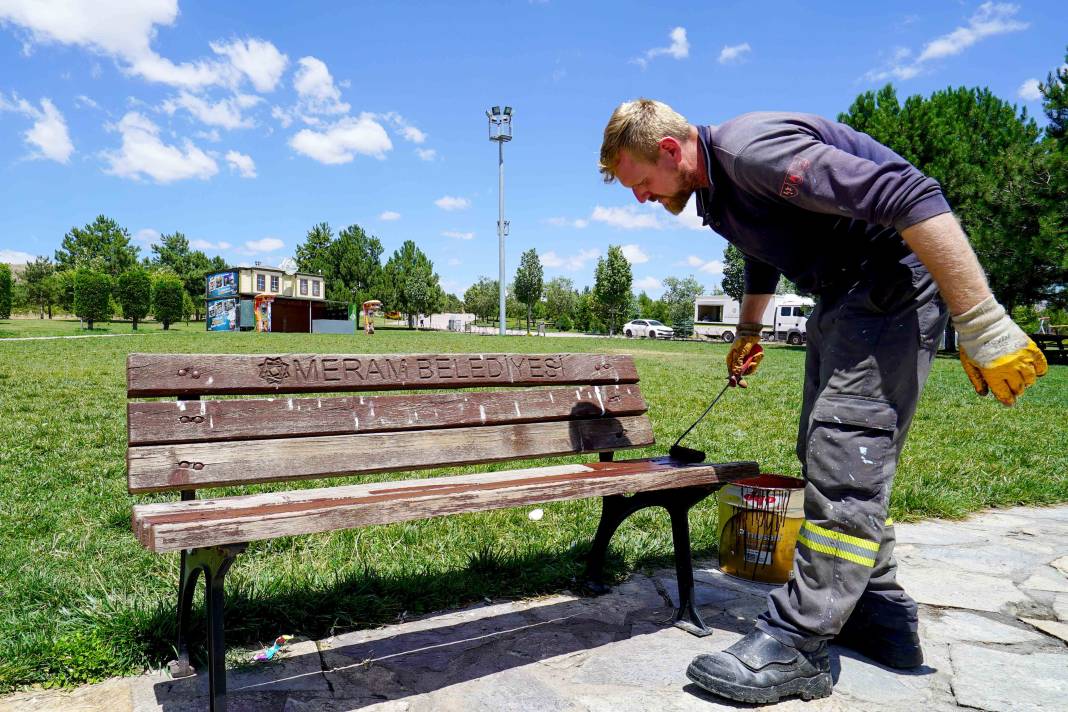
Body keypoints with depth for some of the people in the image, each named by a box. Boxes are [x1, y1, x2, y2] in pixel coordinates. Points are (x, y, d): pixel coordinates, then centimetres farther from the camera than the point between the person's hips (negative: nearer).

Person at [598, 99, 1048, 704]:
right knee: (827, 453, 10)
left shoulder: (752, 149, -23)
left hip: (895, 281, -10)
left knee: (846, 455, -14)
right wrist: (748, 330, 43)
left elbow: (910, 198, -30)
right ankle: (880, 619, 20)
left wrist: (983, 324, -32)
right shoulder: (716, 190, 9)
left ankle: (796, 645, -9)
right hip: (844, 293, 10)